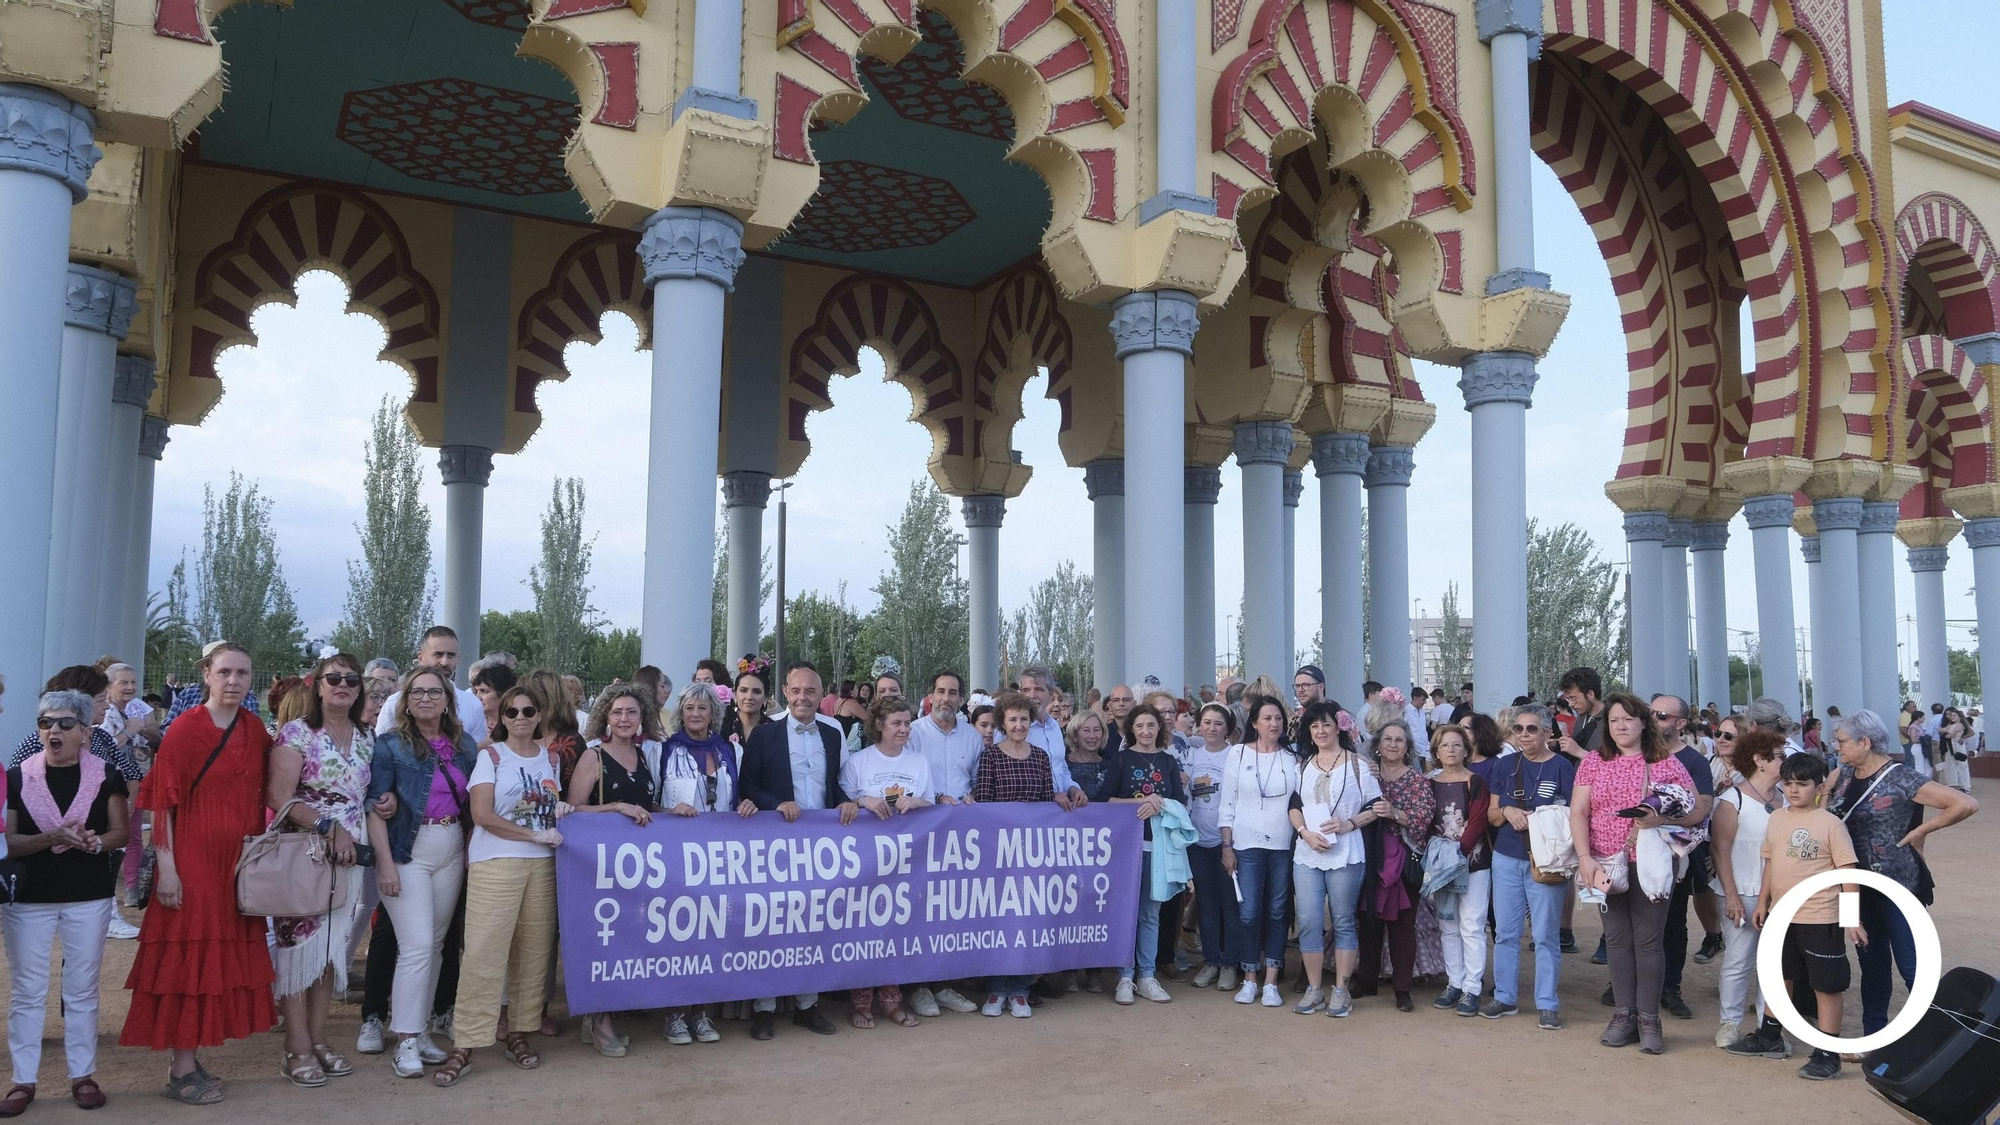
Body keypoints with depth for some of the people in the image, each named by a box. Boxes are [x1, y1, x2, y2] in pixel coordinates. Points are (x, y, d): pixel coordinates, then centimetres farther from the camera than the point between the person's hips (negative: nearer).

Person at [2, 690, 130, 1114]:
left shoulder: (106, 778, -1)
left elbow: (121, 832, 3)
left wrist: (95, 842, -18)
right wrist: (54, 837, -20)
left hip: (89, 896, 0)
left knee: (81, 989, 7)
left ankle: (83, 1075, 16)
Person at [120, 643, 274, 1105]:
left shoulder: (255, 730, 6)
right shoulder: (185, 729, -9)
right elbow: (163, 802, -11)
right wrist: (166, 869, -14)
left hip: (239, 862, 6)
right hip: (193, 859, -6)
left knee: (226, 958, 9)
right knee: (189, 957, 0)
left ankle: (189, 1059, 21)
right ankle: (182, 1070, 8)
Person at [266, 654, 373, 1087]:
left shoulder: (366, 739, 11)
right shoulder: (296, 733, -6)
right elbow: (279, 799, -13)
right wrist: (329, 827, -20)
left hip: (349, 855, 5)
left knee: (332, 945, 9)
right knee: (298, 942, -2)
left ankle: (318, 1039, 19)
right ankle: (298, 1048, 7)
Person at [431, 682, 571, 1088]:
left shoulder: (552, 758, 15)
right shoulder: (490, 756, 1)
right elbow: (482, 814, -9)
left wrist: (561, 810, 3)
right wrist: (535, 835, -13)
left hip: (542, 863, 4)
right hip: (495, 862, -4)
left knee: (534, 951, 4)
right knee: (483, 953, -9)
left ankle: (520, 1033, 16)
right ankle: (464, 1047, -5)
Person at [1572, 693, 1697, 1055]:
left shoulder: (1666, 763, 1)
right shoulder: (1594, 763, 6)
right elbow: (1578, 813, 3)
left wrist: (1661, 818, -19)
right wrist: (1585, 857, -8)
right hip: (1605, 863, 3)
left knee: (1648, 939, -1)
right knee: (1617, 938, 8)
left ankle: (1649, 1020, 8)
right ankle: (1623, 1015, 16)